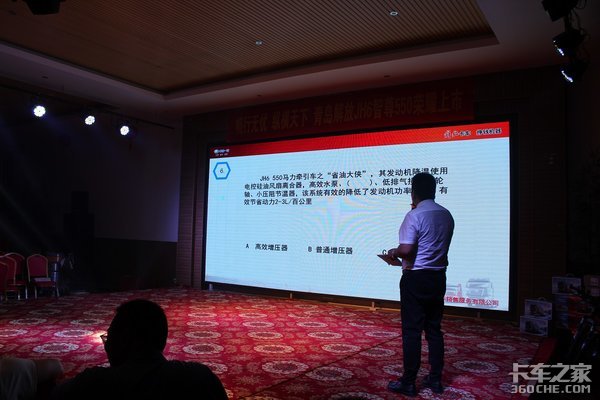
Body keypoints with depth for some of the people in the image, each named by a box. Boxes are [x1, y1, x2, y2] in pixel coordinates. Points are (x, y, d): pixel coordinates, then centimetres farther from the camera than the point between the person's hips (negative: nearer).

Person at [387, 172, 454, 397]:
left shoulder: (414, 216, -16)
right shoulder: (446, 215, 6)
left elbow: (406, 250, -22)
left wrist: (394, 252, -2)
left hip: (416, 279, -7)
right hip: (438, 277, 7)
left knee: (412, 331, 1)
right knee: (434, 329, 14)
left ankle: (408, 383, 9)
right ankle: (435, 380, 22)